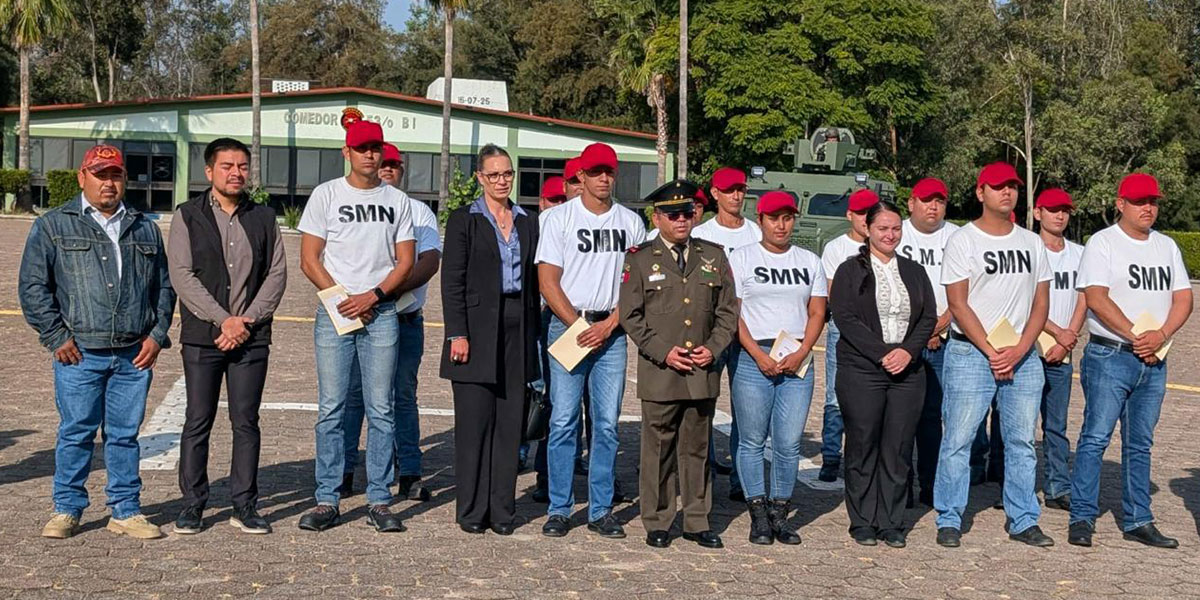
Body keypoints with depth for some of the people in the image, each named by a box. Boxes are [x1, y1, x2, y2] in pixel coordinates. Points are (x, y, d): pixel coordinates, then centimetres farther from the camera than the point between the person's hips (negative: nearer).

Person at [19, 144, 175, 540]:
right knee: (75, 433, 2)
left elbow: (164, 286, 18)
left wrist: (157, 335, 6)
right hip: (79, 354, -2)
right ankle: (67, 510, 15)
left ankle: (126, 511, 16)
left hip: (134, 355, 3)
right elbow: (32, 286, 3)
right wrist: (56, 337, -4)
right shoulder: (53, 225, 6)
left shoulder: (145, 229, 16)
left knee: (125, 434, 7)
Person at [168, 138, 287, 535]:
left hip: (252, 338, 2)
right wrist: (224, 320, -12)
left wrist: (247, 321, -7)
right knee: (198, 422, 3)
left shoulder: (264, 218, 10)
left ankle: (245, 506, 11)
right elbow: (181, 275, -5)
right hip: (202, 337, -2)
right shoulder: (188, 216, 3)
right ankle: (192, 505, 12)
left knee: (247, 422, 4)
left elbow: (277, 274, 5)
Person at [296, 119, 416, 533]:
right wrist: (343, 300, -8)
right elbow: (309, 260, 2)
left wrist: (372, 296, -9)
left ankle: (379, 501, 8)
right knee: (331, 409, -1)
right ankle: (327, 501, 5)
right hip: (334, 313, -1)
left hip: (382, 313, 1)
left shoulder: (397, 201, 11)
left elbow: (405, 262, 6)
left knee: (381, 410, 2)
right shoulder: (326, 195, 5)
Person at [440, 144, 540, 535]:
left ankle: (501, 510, 12)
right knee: (474, 421, -2)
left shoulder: (527, 223, 14)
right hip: (478, 330, -4)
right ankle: (471, 511, 7)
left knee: (510, 421, 5)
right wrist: (457, 333, -11)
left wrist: (533, 333, 10)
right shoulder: (464, 220, 2)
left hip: (517, 330, 4)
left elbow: (533, 281, 15)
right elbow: (452, 281, -4)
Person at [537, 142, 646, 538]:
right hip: (567, 326, -2)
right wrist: (578, 327, -9)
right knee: (563, 421, -2)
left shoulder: (631, 222, 10)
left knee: (607, 424, 3)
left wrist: (608, 325, -6)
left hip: (612, 331, 2)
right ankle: (559, 509, 6)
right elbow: (548, 281, -2)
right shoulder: (559, 218, 3)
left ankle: (601, 510, 11)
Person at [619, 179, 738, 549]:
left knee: (697, 448, 10)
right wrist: (663, 352, -10)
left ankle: (697, 522, 19)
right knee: (659, 449, 3)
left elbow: (728, 311, 11)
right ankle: (657, 523, 14)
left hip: (704, 372, 3)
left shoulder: (714, 257, 10)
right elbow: (631, 316, -1)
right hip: (659, 373, -2)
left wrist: (713, 348, -4)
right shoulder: (640, 258, 2)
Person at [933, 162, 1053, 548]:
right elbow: (958, 304, -8)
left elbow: (1041, 303, 9)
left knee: (1022, 441, 8)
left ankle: (1023, 520, 18)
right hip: (970, 353, -4)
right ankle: (949, 520, 6)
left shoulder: (1032, 243, 12)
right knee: (958, 439, -3)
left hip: (1023, 356, 5)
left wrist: (1019, 350, -6)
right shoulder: (962, 241, -2)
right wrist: (991, 352, -13)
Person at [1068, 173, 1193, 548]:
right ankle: (1082, 518, -1)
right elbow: (1097, 299, -14)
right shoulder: (1103, 243, -3)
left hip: (1154, 361, 6)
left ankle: (1137, 521, 17)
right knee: (1095, 438, -7)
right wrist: (1136, 337, -16)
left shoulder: (1167, 246, 15)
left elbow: (1183, 299, 9)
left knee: (1140, 445, 11)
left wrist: (1160, 336, -9)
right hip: (1110, 357, -6)